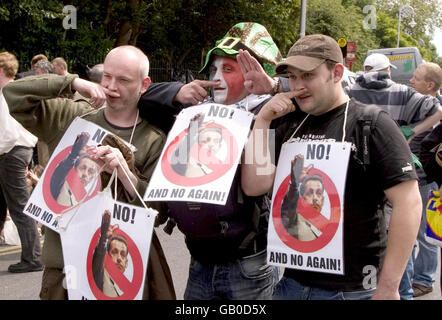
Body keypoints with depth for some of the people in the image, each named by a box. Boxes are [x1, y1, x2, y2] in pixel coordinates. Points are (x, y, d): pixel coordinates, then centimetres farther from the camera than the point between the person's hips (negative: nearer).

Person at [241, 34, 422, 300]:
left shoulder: (372, 125, -9)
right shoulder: (288, 124, 7)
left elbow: (409, 203, -15)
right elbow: (255, 186, -2)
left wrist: (388, 288, -17)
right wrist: (262, 121, -8)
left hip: (351, 288, -5)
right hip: (292, 281, 5)